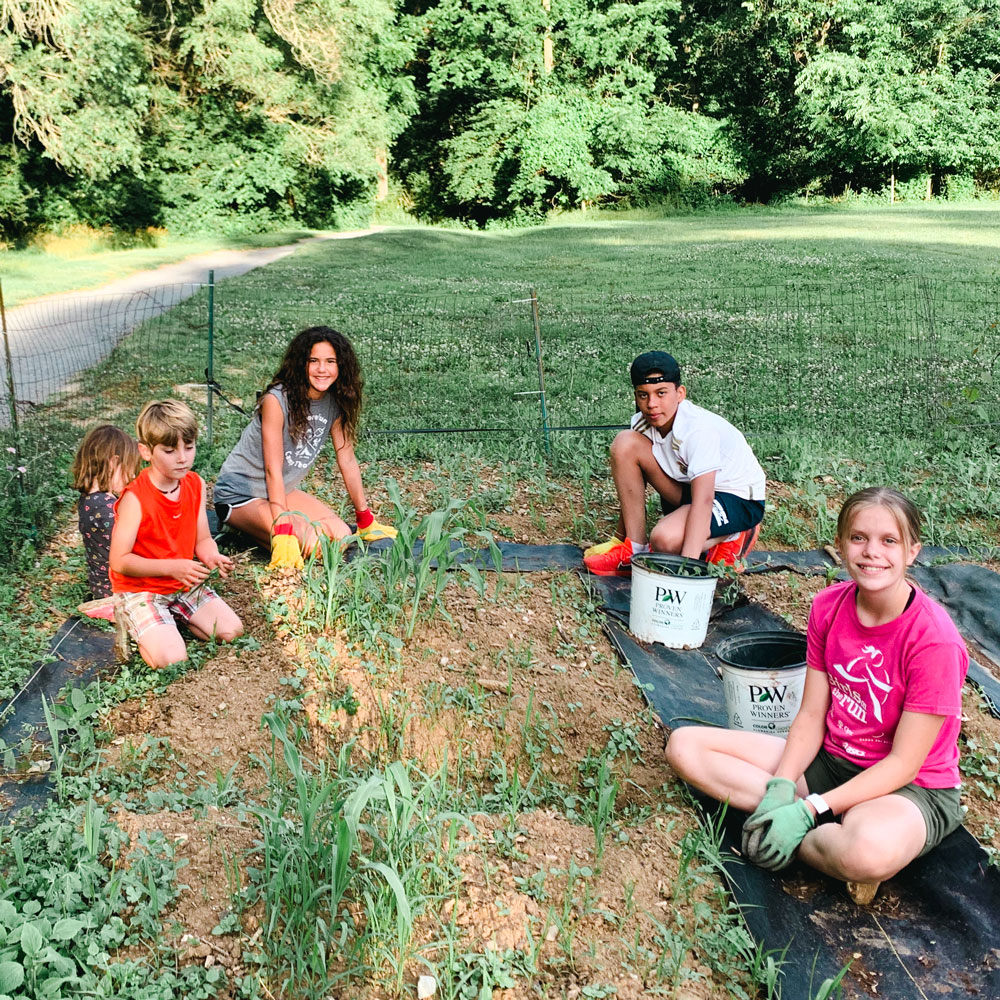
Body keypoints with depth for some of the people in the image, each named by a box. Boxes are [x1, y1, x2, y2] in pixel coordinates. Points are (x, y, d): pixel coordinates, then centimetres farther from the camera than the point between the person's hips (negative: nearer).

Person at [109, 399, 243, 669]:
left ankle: (171, 619, 14)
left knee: (232, 631, -5)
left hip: (185, 584, 6)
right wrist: (172, 567, -30)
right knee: (171, 660, -22)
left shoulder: (195, 485, -4)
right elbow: (119, 560, -21)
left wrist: (212, 557, -21)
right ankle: (131, 626, 7)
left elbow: (202, 538, 3)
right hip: (140, 589, -6)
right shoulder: (135, 498, -23)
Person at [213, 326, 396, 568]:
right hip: (240, 493, -6)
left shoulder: (336, 403, -4)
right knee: (311, 544, -24)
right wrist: (283, 532, -31)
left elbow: (347, 460, 2)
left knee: (341, 536, -12)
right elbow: (273, 470, -25)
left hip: (283, 491, 7)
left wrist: (366, 521, 4)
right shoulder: (277, 400, -24)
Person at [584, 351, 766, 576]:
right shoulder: (643, 423, -11)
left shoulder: (699, 429, -31)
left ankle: (731, 538, -4)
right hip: (688, 488, 7)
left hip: (739, 499, -7)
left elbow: (703, 500, -40)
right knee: (625, 443, -14)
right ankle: (633, 549, -9)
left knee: (664, 538, -36)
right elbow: (631, 487, -2)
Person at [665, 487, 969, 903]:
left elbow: (903, 764, -19)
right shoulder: (828, 607, -4)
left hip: (911, 790, -6)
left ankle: (796, 836, -11)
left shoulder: (934, 638, -22)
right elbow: (811, 716, 0)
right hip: (829, 761, 6)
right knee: (685, 745, -10)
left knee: (871, 850, -44)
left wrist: (807, 810, -24)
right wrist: (780, 788, -17)